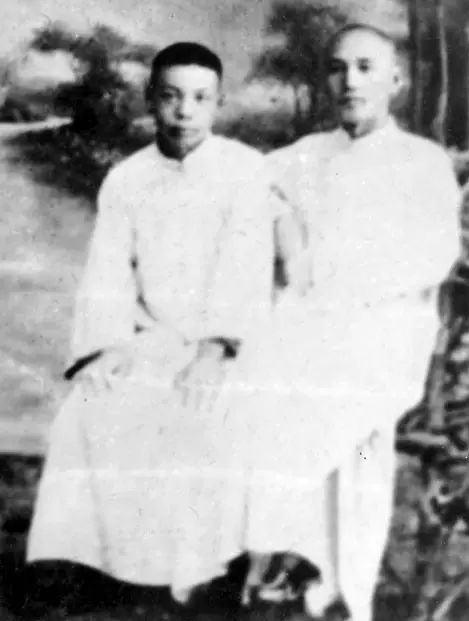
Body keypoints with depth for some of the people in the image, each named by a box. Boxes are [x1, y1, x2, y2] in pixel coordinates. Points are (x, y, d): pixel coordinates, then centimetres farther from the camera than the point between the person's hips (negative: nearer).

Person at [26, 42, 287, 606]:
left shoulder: (245, 169, -2)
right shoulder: (124, 180, 8)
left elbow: (245, 268, -12)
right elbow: (107, 275, 2)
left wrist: (215, 348, -25)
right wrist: (111, 345, -16)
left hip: (229, 344, -3)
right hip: (148, 341, 3)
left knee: (204, 417, -31)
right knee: (95, 413, -24)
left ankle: (199, 566, -11)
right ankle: (125, 557, -10)